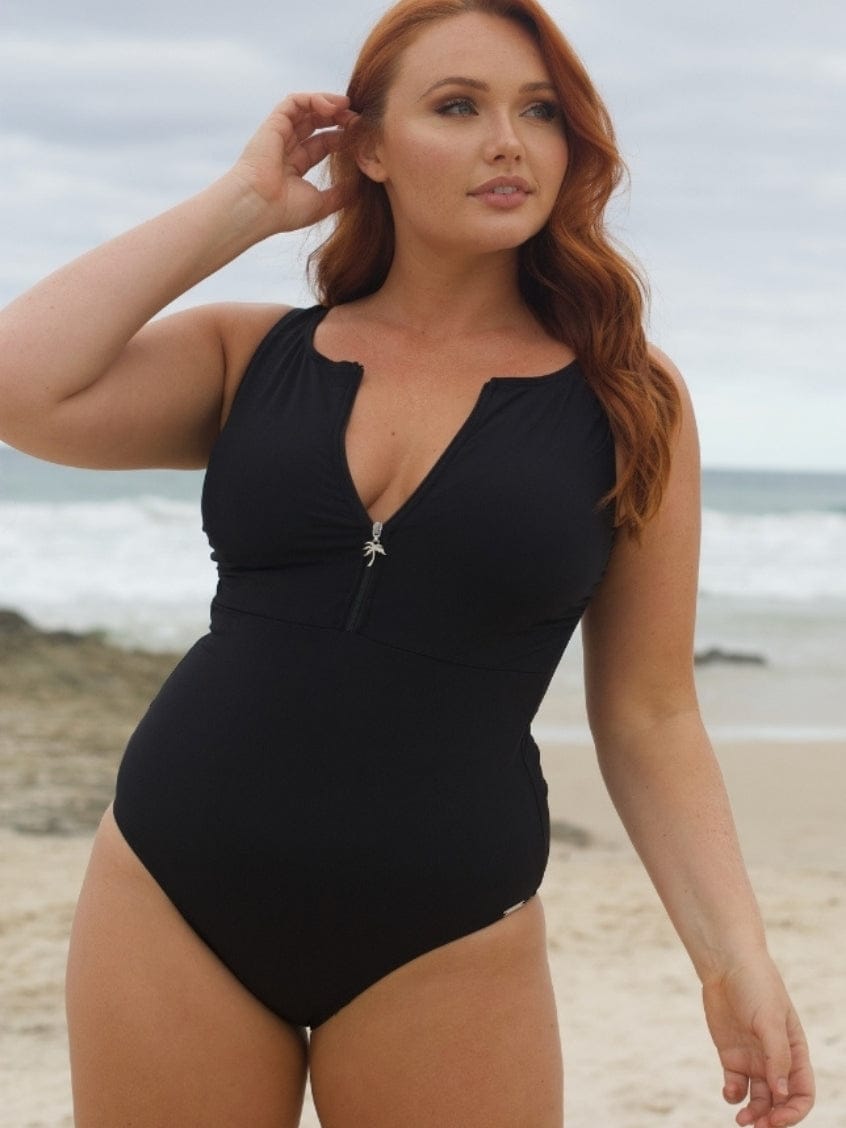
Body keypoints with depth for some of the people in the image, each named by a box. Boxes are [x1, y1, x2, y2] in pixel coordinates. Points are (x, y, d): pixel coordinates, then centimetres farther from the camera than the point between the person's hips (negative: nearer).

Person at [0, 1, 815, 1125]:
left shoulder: (626, 400, 1)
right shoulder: (254, 357, 4)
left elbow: (648, 716, 3)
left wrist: (735, 952, -7)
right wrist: (242, 203, -3)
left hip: (443, 940, -1)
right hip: (170, 900, 2)